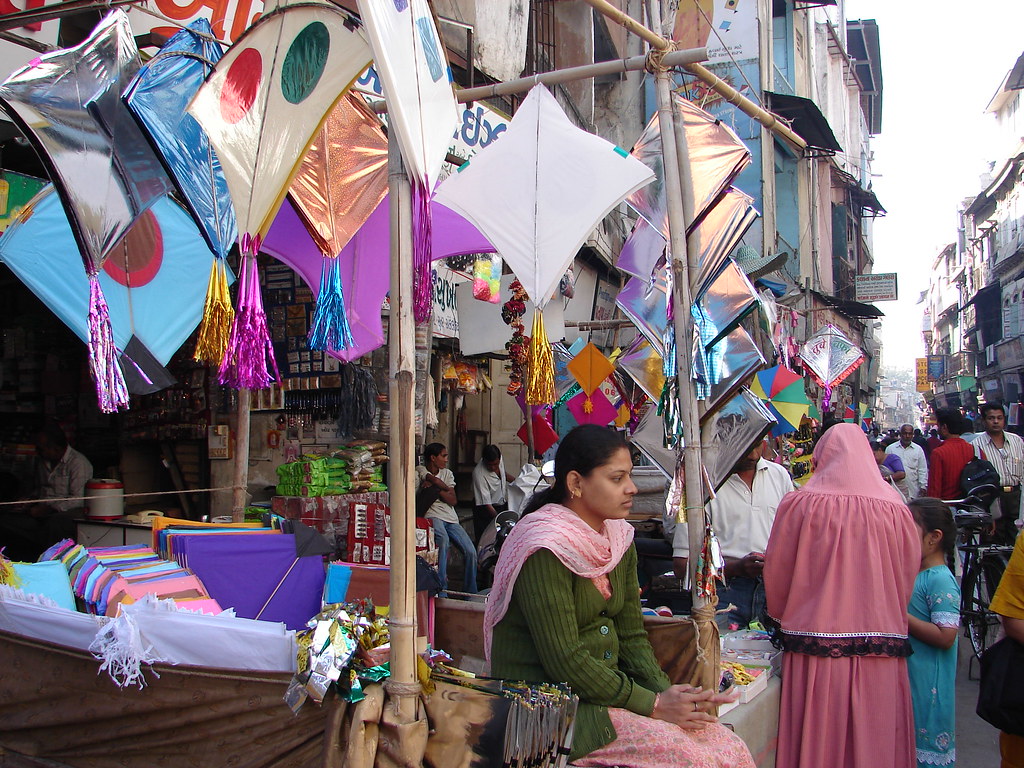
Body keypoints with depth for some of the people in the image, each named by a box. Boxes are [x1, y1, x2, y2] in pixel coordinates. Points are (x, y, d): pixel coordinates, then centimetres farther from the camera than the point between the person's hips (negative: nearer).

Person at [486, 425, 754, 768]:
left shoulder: (618, 538, 9)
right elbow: (565, 661, -21)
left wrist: (667, 692, -8)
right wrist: (653, 705, -17)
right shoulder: (545, 549, -18)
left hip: (610, 687, 8)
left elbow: (631, 635, 9)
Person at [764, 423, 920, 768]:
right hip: (882, 653, 2)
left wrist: (783, 619, 19)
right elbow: (908, 576, 7)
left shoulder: (799, 504, -6)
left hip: (814, 652, -2)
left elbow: (776, 572, 1)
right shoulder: (896, 509, -1)